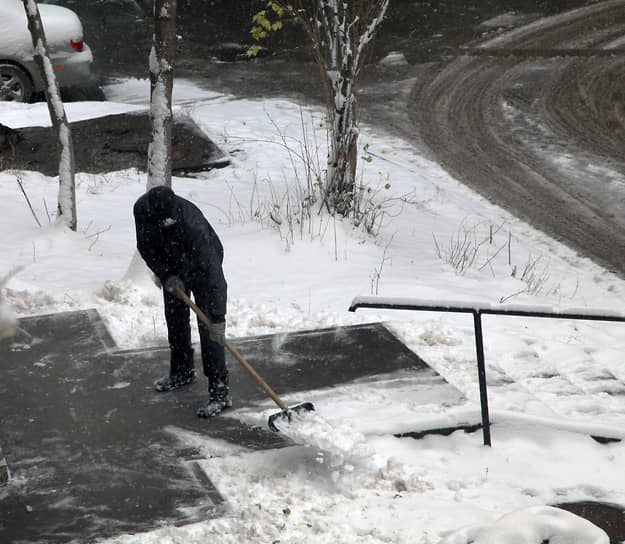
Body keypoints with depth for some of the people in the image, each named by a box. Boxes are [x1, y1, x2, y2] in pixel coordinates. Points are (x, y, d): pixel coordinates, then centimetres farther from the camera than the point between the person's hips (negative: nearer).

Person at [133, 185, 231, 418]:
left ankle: (220, 391, -9)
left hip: (202, 266, -6)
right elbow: (145, 247, -7)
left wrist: (218, 318, -41)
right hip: (172, 267, 6)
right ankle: (182, 372, 38)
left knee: (209, 328, -12)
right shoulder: (142, 209, -25)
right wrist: (165, 275, -20)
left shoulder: (192, 223, -42)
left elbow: (211, 271, -40)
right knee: (175, 320, 17)